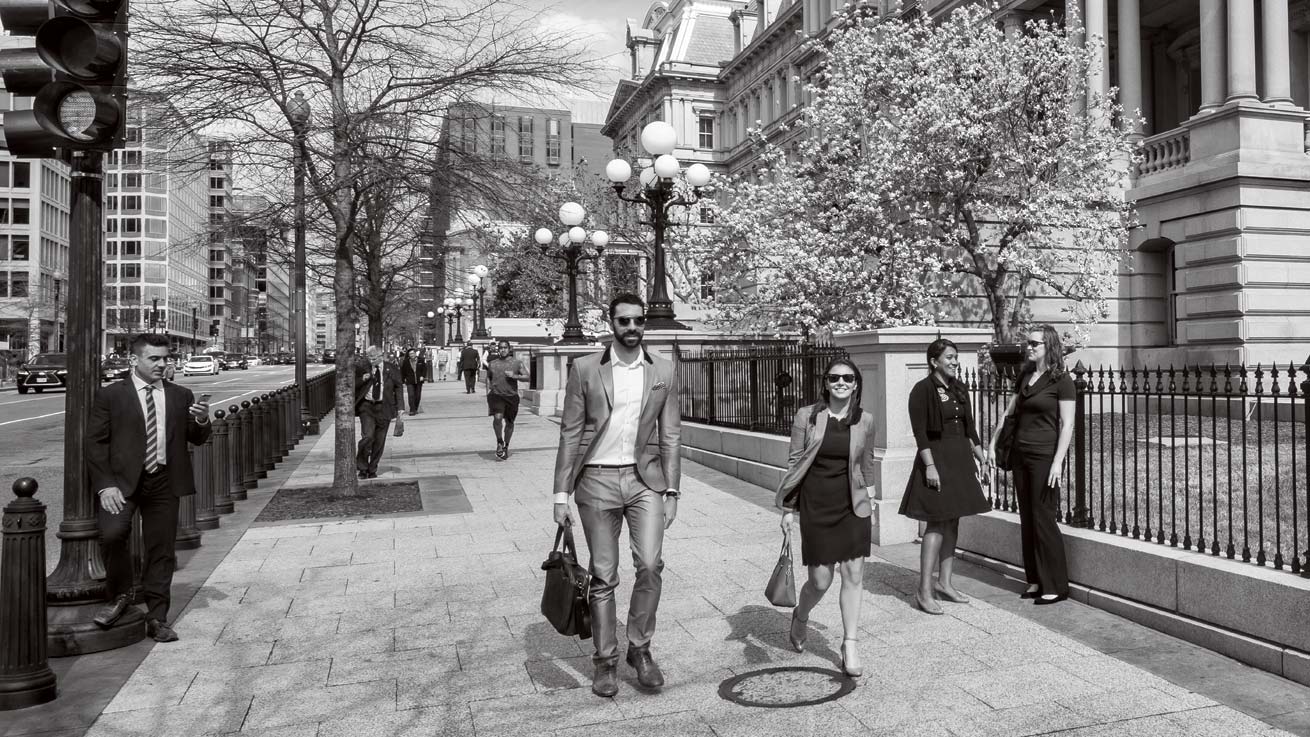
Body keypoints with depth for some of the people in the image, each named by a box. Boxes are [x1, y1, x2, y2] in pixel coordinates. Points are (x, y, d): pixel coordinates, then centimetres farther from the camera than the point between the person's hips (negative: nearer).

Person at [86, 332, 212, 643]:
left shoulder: (181, 395, 10)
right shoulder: (110, 395, 2)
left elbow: (196, 439, 13)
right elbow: (95, 442, -1)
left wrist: (202, 421, -11)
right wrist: (105, 485, -11)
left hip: (164, 483, 3)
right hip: (123, 481, -2)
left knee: (161, 551, 6)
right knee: (112, 533, -23)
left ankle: (157, 619, 19)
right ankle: (119, 596, 4)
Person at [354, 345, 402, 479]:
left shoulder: (392, 369, 4)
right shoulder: (363, 369, 4)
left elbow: (398, 388, 6)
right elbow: (354, 386, 7)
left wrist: (399, 406, -1)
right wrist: (362, 379, -13)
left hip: (384, 408, 1)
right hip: (366, 406, -1)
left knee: (379, 441, 6)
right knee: (367, 436, -16)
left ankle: (372, 470, 21)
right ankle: (362, 467, 3)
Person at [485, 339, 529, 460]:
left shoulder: (517, 363, 3)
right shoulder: (492, 363, 8)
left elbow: (527, 377, 1)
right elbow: (488, 378, 19)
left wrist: (515, 376, -15)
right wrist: (488, 393, 11)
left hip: (512, 396, 1)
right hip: (496, 395, -1)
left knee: (509, 422, 9)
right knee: (497, 418, -22)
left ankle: (506, 446, 29)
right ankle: (499, 442, 0)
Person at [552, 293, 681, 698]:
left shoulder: (663, 371, 4)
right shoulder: (585, 369, -1)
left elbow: (670, 435, 6)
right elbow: (570, 433, 0)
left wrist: (671, 491, 1)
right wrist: (561, 494, -3)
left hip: (645, 478, 1)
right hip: (597, 480, -1)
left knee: (650, 563, -12)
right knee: (603, 576, 5)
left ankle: (639, 648, 10)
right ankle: (605, 661, 21)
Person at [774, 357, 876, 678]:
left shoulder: (865, 420, 2)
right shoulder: (806, 416, -5)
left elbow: (867, 467, 13)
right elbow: (793, 463, -1)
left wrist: (869, 506, 15)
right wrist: (788, 508, -2)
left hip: (852, 507, 2)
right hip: (815, 506, -2)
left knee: (853, 574, -2)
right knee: (820, 580, 3)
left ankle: (850, 646, 12)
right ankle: (799, 617, 35)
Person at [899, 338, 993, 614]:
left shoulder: (959, 389, 11)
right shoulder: (923, 390, -10)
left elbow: (969, 426, 16)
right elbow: (920, 433, -15)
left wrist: (980, 454, 11)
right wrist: (930, 466, -21)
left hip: (960, 458, 8)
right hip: (937, 458, -7)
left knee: (952, 521, 11)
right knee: (937, 522, -9)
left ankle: (944, 582, 20)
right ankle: (924, 590, -5)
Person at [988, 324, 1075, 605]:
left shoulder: (1061, 380, -8)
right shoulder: (1025, 376, 11)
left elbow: (1067, 424, -11)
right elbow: (1010, 412, 19)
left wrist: (1058, 462, -17)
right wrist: (993, 443, 12)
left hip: (1045, 456, -7)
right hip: (1021, 454, 7)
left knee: (1043, 518, -4)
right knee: (1027, 519, 9)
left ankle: (1056, 586, 6)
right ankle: (1035, 580, 18)